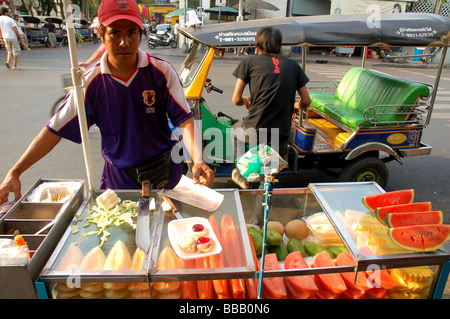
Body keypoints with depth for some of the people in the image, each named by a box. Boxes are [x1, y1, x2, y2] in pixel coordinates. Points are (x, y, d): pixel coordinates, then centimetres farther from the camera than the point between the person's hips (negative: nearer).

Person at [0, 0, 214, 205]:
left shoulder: (162, 71, -12)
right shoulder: (91, 82, -9)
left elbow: (185, 120, -15)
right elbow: (55, 129, -6)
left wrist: (197, 161, -32)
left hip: (163, 175, 0)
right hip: (118, 178, 1)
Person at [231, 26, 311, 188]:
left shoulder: (249, 61, 4)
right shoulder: (293, 65, 10)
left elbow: (236, 99, 2)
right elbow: (306, 101, 11)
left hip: (253, 132, -2)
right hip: (281, 137, 2)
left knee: (236, 129, 34)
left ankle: (242, 173, 31)